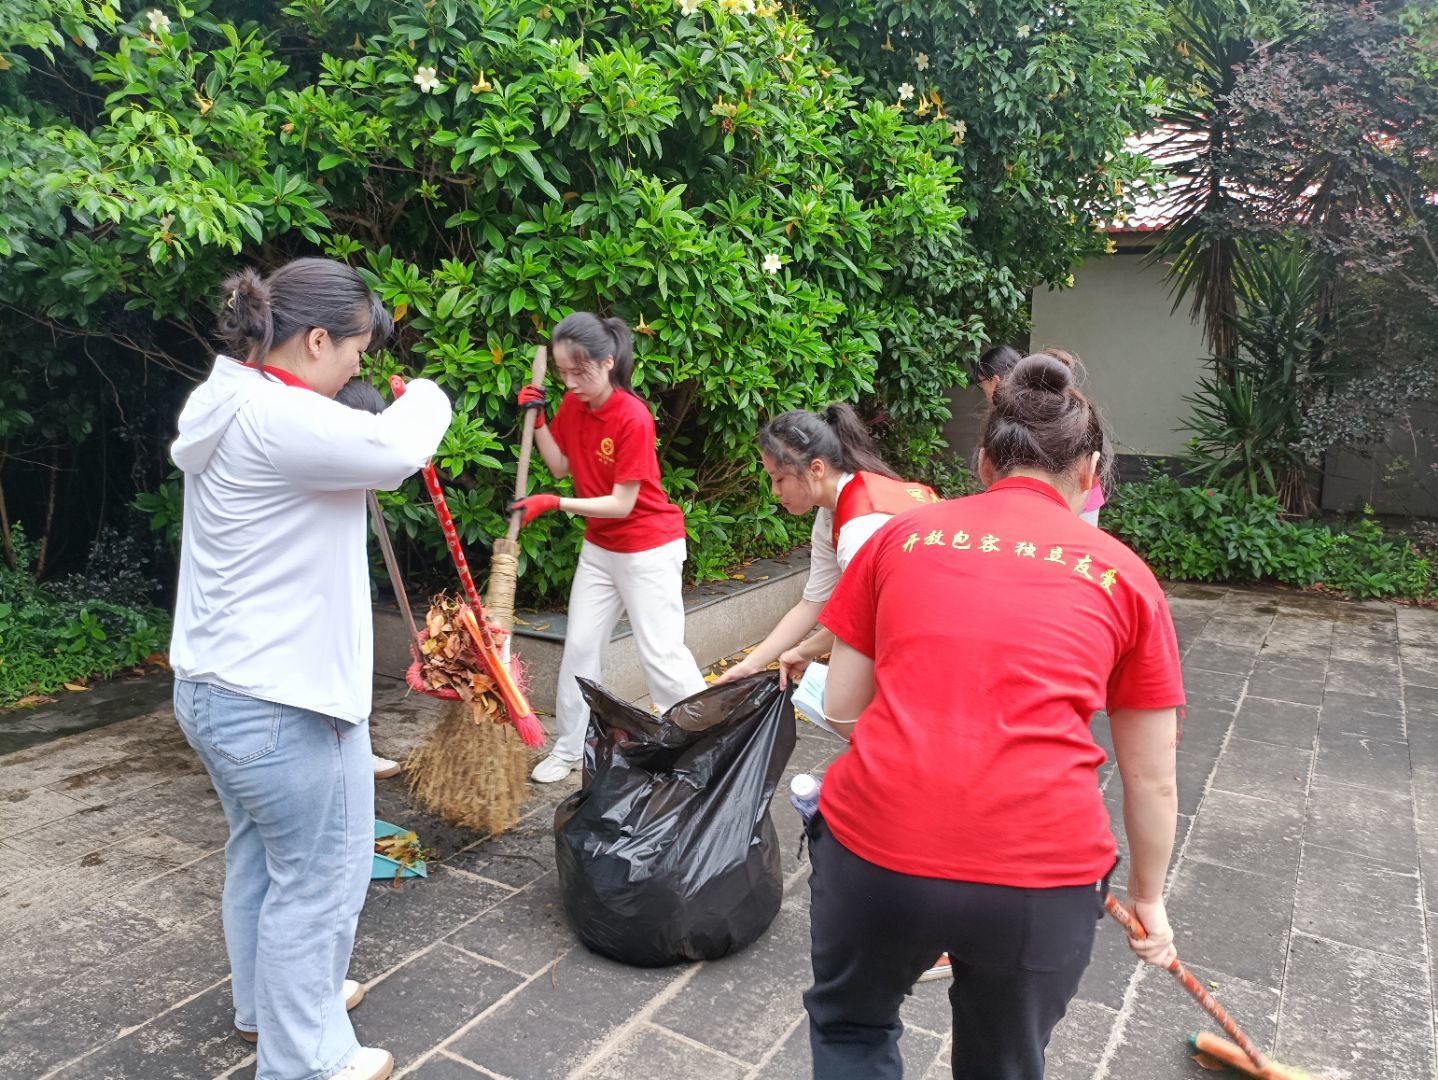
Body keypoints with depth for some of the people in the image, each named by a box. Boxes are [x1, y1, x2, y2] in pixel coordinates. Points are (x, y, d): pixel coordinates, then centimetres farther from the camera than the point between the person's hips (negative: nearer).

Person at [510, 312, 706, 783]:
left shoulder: (633, 418, -25)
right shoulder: (572, 405, -3)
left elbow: (622, 504, -23)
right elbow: (561, 466, 4)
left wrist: (552, 504, -25)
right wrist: (537, 419, -7)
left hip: (649, 548, -7)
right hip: (599, 547, 7)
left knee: (660, 653, -3)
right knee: (580, 645, 9)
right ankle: (568, 748, 22)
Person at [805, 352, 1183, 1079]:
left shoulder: (902, 534, 10)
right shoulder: (1124, 576, 10)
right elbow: (1153, 782, 15)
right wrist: (1148, 898, 30)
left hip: (874, 845, 0)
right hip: (1040, 870, 1)